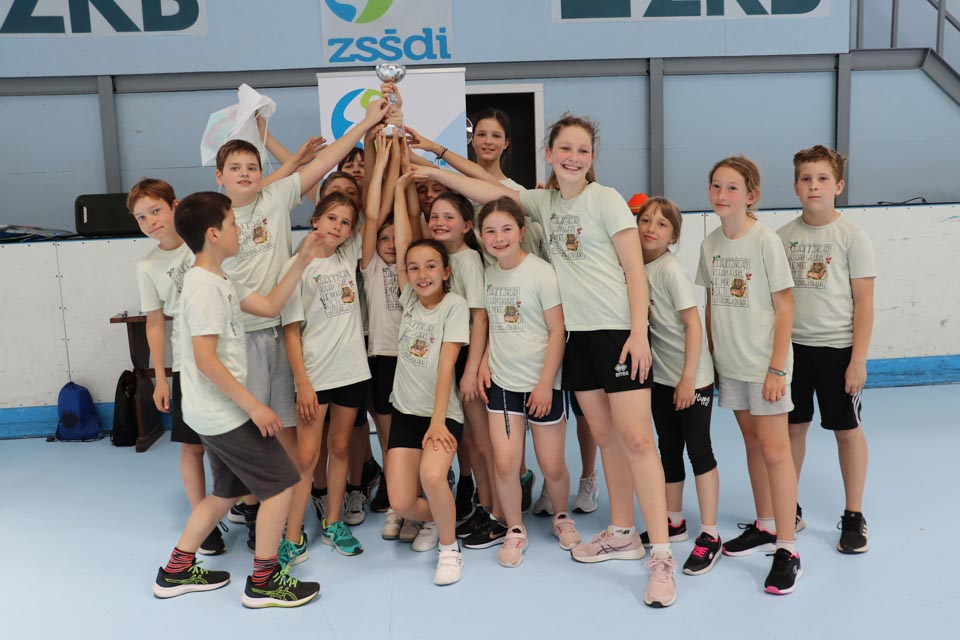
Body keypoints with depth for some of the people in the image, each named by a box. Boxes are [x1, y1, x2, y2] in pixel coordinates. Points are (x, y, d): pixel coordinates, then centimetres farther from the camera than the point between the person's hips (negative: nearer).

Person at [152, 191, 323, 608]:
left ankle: (176, 572, 29)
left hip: (215, 412, 10)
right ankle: (263, 581, 7)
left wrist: (302, 262, 9)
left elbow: (269, 306, 13)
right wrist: (254, 407, -22)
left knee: (228, 491, 21)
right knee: (281, 483, -3)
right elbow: (205, 359, -24)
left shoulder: (219, 282, 11)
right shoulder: (205, 287, -19)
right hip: (223, 413, -10)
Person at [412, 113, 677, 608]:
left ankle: (661, 554, -4)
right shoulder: (544, 201, 11)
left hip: (619, 330, -5)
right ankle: (622, 534, 24)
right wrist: (435, 172, 7)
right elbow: (491, 193, 11)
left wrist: (639, 332, -15)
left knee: (635, 437, -9)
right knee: (605, 435, 11)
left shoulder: (606, 198, -5)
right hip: (577, 332, 6)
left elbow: (634, 269, -8)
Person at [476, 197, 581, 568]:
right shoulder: (488, 275, 3)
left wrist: (545, 383, -13)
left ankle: (562, 517, 35)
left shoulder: (540, 272, -12)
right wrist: (484, 365, 0)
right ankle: (514, 530, 18)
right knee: (504, 463, -3)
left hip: (541, 383, -3)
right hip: (501, 383, 4)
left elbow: (558, 331, -11)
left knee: (552, 465, 6)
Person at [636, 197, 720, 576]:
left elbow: (693, 324, -16)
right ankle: (673, 522, 31)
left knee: (699, 449, 0)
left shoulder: (670, 270, -16)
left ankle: (709, 536, 9)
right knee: (669, 448, 16)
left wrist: (688, 378, -18)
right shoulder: (637, 268, 3)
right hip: (661, 376, 7)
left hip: (692, 376, -7)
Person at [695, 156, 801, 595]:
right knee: (751, 442, 16)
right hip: (729, 363, 6)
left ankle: (787, 551, 3)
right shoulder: (710, 245, 5)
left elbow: (784, 307, -10)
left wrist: (777, 367, -13)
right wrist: (709, 356, 8)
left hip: (764, 363, -5)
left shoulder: (766, 241, -11)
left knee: (774, 450, -4)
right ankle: (765, 526, 31)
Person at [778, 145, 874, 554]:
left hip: (837, 347, -3)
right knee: (792, 426, 10)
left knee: (847, 429, 7)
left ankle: (854, 517, 21)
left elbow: (864, 302, -7)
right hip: (792, 345, 3)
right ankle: (789, 509, 25)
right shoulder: (784, 235, 3)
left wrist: (858, 359, -11)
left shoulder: (851, 236, -6)